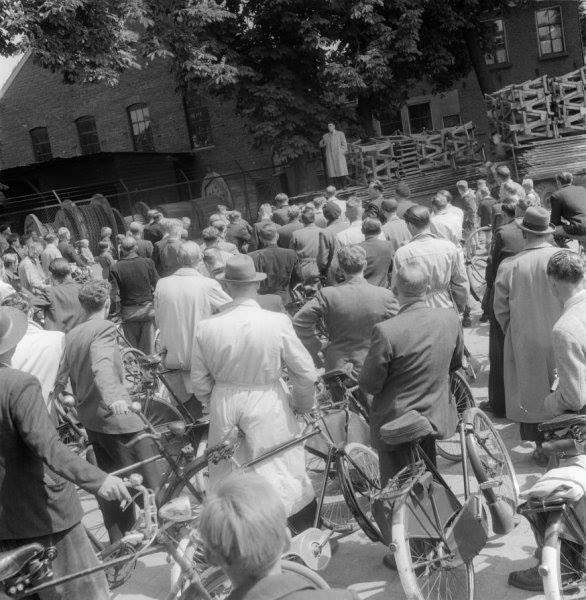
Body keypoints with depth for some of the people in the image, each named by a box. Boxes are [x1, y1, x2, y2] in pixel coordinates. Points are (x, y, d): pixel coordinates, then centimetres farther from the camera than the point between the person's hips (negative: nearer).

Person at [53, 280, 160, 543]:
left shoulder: (71, 334, 9)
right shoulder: (104, 328, -14)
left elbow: (60, 375, 14)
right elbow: (102, 366, -32)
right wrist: (114, 398, -46)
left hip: (88, 419, 9)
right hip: (116, 417, -9)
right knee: (147, 479, 0)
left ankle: (118, 542, 28)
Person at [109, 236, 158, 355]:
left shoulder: (115, 268, -11)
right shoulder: (148, 263, -8)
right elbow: (156, 286, -1)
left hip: (128, 312, -1)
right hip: (148, 309, 1)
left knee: (132, 347, 10)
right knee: (148, 347, 9)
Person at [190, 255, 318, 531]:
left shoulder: (205, 327, -11)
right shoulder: (278, 323, -17)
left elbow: (199, 382, 0)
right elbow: (305, 372, -9)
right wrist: (301, 402, 9)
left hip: (223, 404, 3)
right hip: (267, 405, -2)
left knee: (226, 471, 21)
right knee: (282, 470, 12)